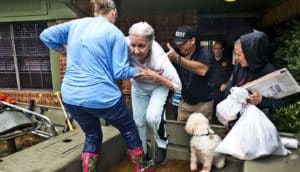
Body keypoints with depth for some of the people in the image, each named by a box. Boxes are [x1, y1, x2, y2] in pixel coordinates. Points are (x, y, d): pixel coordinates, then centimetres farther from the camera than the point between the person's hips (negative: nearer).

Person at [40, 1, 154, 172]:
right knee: (129, 130, 21)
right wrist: (137, 72, 10)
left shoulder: (76, 24, 8)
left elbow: (46, 35, 7)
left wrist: (65, 50, 20)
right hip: (102, 97, -4)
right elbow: (119, 72, -8)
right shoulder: (115, 33, -4)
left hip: (71, 97, 5)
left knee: (92, 135, 27)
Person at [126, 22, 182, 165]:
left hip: (158, 86, -3)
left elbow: (177, 86, -26)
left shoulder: (160, 61, -39)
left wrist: (156, 77, -38)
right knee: (138, 121, 10)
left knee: (152, 117, -25)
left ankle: (162, 144, 8)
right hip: (138, 86, 3)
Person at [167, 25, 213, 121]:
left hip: (202, 104, -4)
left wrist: (177, 58, -44)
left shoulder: (204, 53, -12)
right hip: (184, 103, 4)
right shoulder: (179, 55, 3)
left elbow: (202, 70, -35)